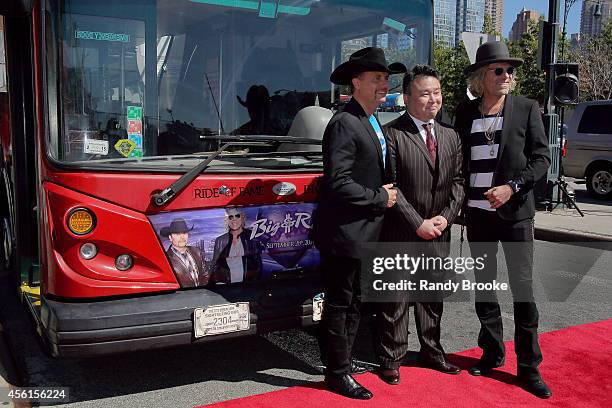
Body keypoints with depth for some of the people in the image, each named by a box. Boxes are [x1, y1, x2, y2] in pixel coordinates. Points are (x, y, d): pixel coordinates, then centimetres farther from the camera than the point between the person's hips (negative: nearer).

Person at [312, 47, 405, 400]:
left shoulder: (373, 124, 13)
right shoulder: (344, 124, -17)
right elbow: (337, 183, -25)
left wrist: (386, 194, 4)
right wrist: (380, 198, -16)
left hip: (364, 233, 10)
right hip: (344, 234, -10)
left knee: (354, 301, 19)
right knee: (340, 304, 3)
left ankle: (342, 359, 35)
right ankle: (337, 373, 17)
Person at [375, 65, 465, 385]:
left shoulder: (450, 136, 10)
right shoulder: (391, 134, -10)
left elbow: (457, 181, 10)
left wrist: (445, 216, -5)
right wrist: (418, 224, -15)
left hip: (438, 235, 6)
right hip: (400, 235, -6)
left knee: (433, 297, 17)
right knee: (395, 299, 5)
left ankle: (431, 352, 34)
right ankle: (391, 359, 19)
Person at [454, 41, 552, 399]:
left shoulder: (526, 108, -2)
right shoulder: (465, 113, 5)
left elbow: (541, 157, -3)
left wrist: (512, 187, -16)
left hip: (515, 211, -3)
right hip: (477, 212, 3)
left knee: (523, 288, 1)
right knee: (484, 285, 12)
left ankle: (528, 365, 13)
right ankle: (493, 353, 28)